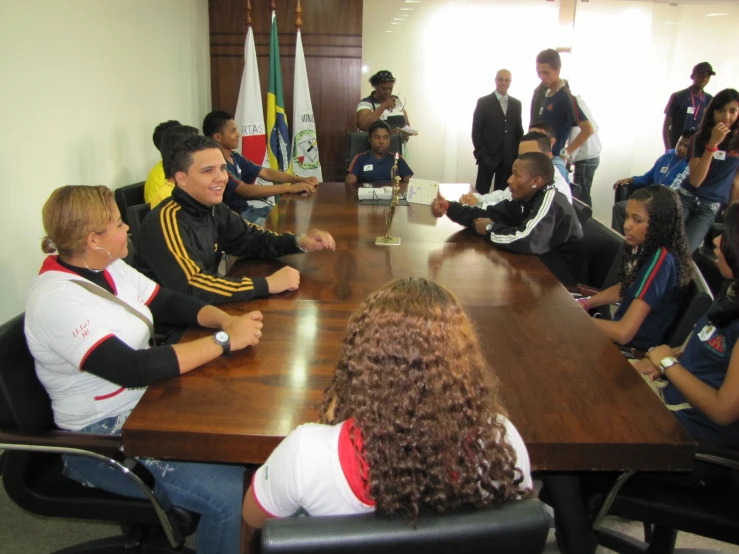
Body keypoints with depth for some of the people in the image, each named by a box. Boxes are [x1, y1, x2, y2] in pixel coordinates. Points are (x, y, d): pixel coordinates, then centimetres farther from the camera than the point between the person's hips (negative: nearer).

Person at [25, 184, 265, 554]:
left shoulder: (106, 268, 2)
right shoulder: (57, 301, -24)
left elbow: (170, 304, 6)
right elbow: (132, 369, -31)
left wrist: (224, 319, -14)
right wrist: (224, 340, -27)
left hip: (146, 402, 9)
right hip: (102, 437, -8)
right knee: (231, 493, -21)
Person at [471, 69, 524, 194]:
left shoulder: (516, 104, 11)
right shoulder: (483, 102, -1)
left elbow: (519, 130, 13)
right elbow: (476, 130, -3)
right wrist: (480, 153, -10)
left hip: (509, 157, 4)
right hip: (488, 156, -3)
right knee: (481, 192, 0)